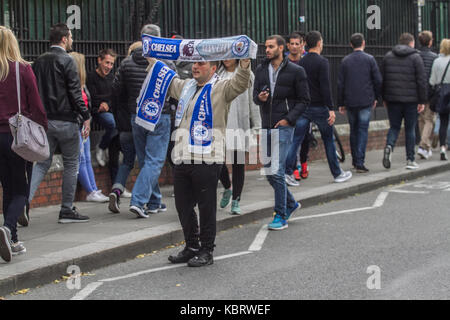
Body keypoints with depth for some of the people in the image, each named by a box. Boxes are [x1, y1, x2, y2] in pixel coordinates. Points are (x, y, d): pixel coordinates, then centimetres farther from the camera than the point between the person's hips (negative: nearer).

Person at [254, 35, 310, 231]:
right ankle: (291, 204, 31)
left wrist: (289, 118, -13)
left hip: (284, 126, -6)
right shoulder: (261, 70, 11)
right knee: (269, 171, 10)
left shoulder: (296, 71, -4)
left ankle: (281, 217, -4)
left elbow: (304, 100, -3)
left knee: (277, 171, -12)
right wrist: (259, 98, -8)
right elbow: (255, 94, 16)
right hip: (266, 126, 6)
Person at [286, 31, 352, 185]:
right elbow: (325, 87, -18)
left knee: (296, 140, 1)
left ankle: (287, 172, -9)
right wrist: (331, 109, -17)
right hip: (319, 108, -5)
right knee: (328, 140, 8)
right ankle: (337, 174, 17)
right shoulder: (322, 62, -11)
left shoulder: (301, 62, 9)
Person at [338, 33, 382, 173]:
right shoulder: (369, 59, -2)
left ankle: (355, 160, 21)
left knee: (353, 131, 15)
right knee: (363, 130, -2)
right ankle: (360, 162, -11)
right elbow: (378, 80, -3)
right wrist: (376, 97, 11)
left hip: (350, 102, 3)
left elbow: (340, 83, 4)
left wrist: (341, 103, 9)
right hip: (366, 101, -3)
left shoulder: (345, 61, 4)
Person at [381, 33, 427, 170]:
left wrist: (384, 98, 16)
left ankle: (389, 146, -16)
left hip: (392, 99, 3)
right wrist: (422, 101, -4)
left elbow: (382, 79, 9)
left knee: (394, 127, 12)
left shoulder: (388, 57, 7)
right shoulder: (415, 57, -4)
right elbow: (422, 81, -8)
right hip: (411, 100, -2)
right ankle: (410, 160, 8)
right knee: (410, 129, 7)